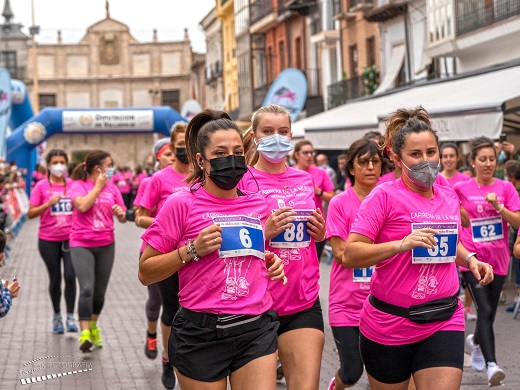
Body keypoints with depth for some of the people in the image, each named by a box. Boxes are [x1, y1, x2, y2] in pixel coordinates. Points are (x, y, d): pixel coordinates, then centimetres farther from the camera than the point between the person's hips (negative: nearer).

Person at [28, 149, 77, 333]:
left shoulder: (73, 185, 4)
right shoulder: (41, 186, -1)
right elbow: (30, 213, -4)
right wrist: (48, 204, -17)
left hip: (71, 238, 1)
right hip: (48, 240, 0)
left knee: (70, 276, -10)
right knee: (55, 278, 8)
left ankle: (70, 317, -1)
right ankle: (57, 316, 24)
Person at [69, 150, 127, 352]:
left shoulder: (112, 187, 8)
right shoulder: (79, 185, -3)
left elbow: (123, 218, 11)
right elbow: (82, 206, -23)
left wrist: (120, 213, -12)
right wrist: (98, 186, -13)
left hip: (106, 245, 5)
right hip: (82, 245, -4)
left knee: (100, 291, 12)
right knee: (87, 289, -19)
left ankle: (93, 326, 35)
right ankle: (84, 333, -18)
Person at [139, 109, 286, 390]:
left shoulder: (258, 205, 8)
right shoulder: (182, 204, -6)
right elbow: (145, 273, -5)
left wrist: (271, 263, 6)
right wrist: (193, 250, -16)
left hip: (256, 331, 4)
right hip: (201, 334, -3)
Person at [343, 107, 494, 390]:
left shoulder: (449, 197, 8)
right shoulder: (385, 196, -10)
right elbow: (349, 255, -16)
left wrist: (469, 259, 7)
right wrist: (401, 244, -28)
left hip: (444, 322, 4)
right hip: (389, 324, -4)